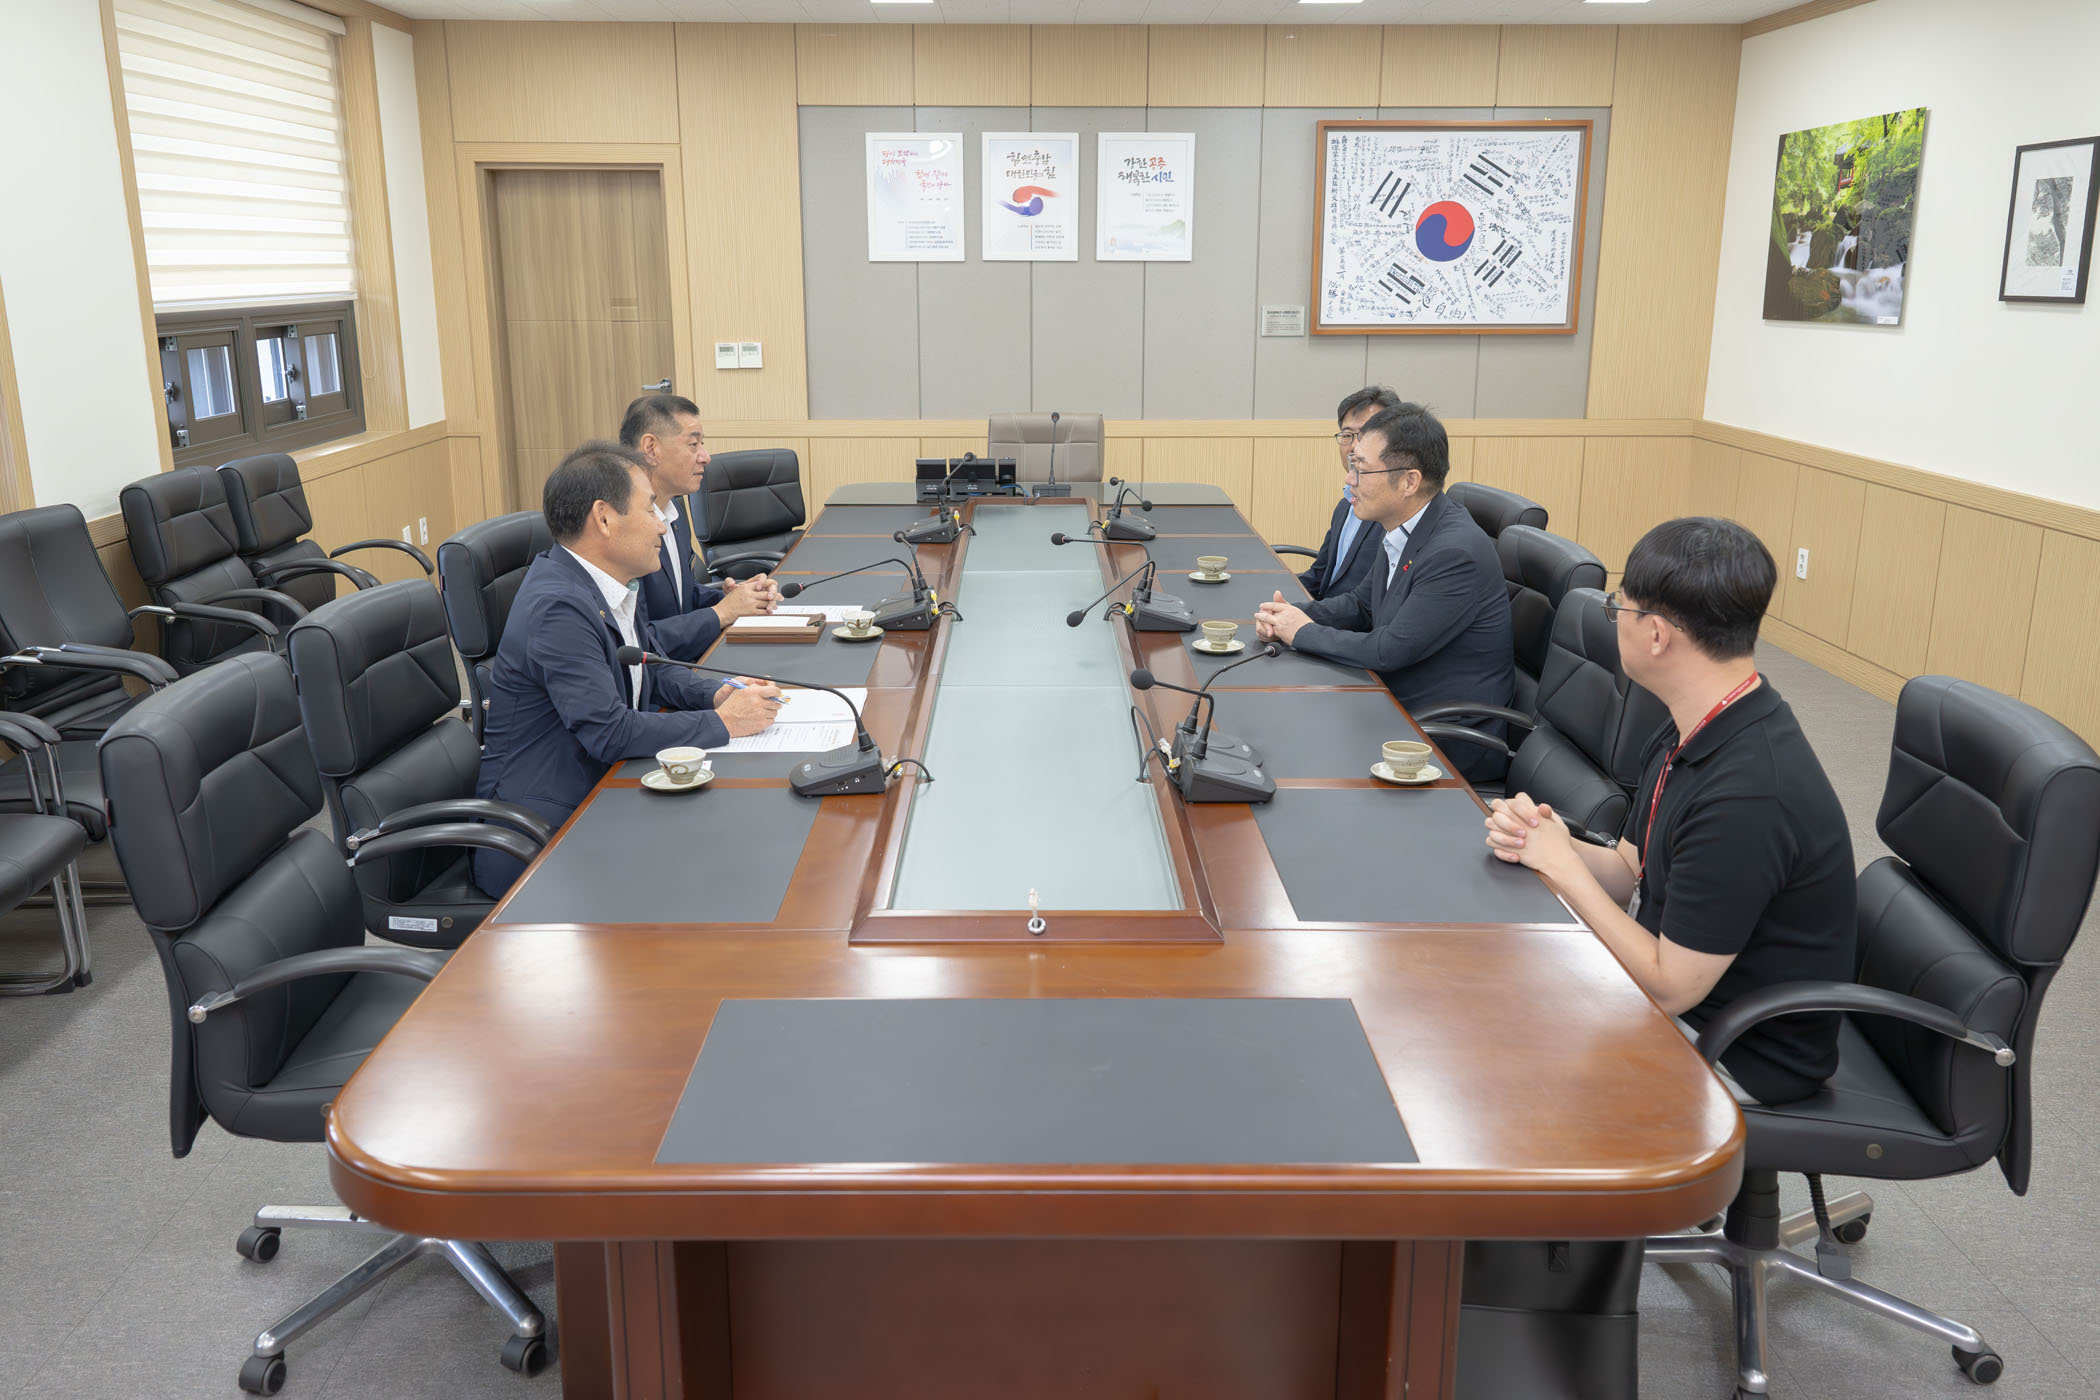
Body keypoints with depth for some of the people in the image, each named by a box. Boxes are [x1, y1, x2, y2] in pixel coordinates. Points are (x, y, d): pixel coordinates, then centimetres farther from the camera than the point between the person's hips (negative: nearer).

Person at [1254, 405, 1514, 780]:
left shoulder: (1457, 553, -26)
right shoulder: (1400, 532, 2)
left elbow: (1389, 651, -26)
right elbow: (1361, 602, 17)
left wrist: (1304, 632, -12)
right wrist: (1290, 616, -2)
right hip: (1401, 708, 8)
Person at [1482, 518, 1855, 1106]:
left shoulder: (1749, 793, -32)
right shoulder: (1690, 735, 0)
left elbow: (1670, 987, -27)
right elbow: (1629, 874, 8)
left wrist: (1562, 863, -18)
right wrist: (1540, 841, -13)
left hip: (1739, 1055, -9)